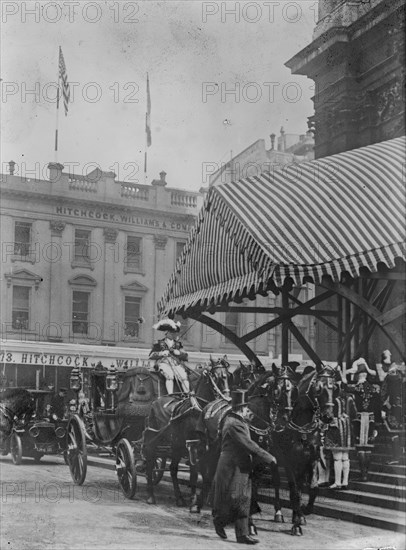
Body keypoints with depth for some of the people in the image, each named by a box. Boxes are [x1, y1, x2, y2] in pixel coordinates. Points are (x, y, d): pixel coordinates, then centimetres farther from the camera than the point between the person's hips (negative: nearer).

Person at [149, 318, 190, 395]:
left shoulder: (177, 343, 26)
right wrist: (161, 353, -6)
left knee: (184, 376, -28)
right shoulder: (160, 343, 20)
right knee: (169, 376, -35)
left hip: (176, 363, 2)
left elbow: (185, 357, 17)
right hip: (163, 362, -2)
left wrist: (178, 353, -3)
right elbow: (151, 355, 10)